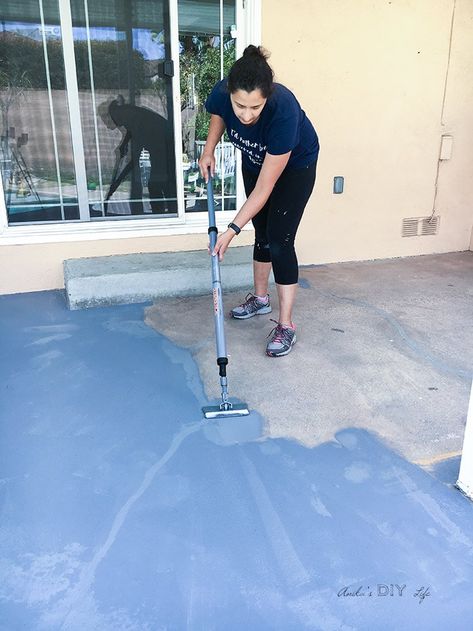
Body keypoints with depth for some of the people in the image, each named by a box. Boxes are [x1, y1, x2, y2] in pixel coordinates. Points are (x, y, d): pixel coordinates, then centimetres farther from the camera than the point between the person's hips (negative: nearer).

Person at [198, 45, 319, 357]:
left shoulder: (283, 112, -42)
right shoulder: (222, 94, -28)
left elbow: (264, 189, -37)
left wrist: (232, 231, -37)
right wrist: (209, 150, -10)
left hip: (295, 165, -5)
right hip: (255, 160, 5)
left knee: (279, 241, -11)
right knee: (262, 231, 13)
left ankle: (286, 325, -5)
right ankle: (260, 298, 31)